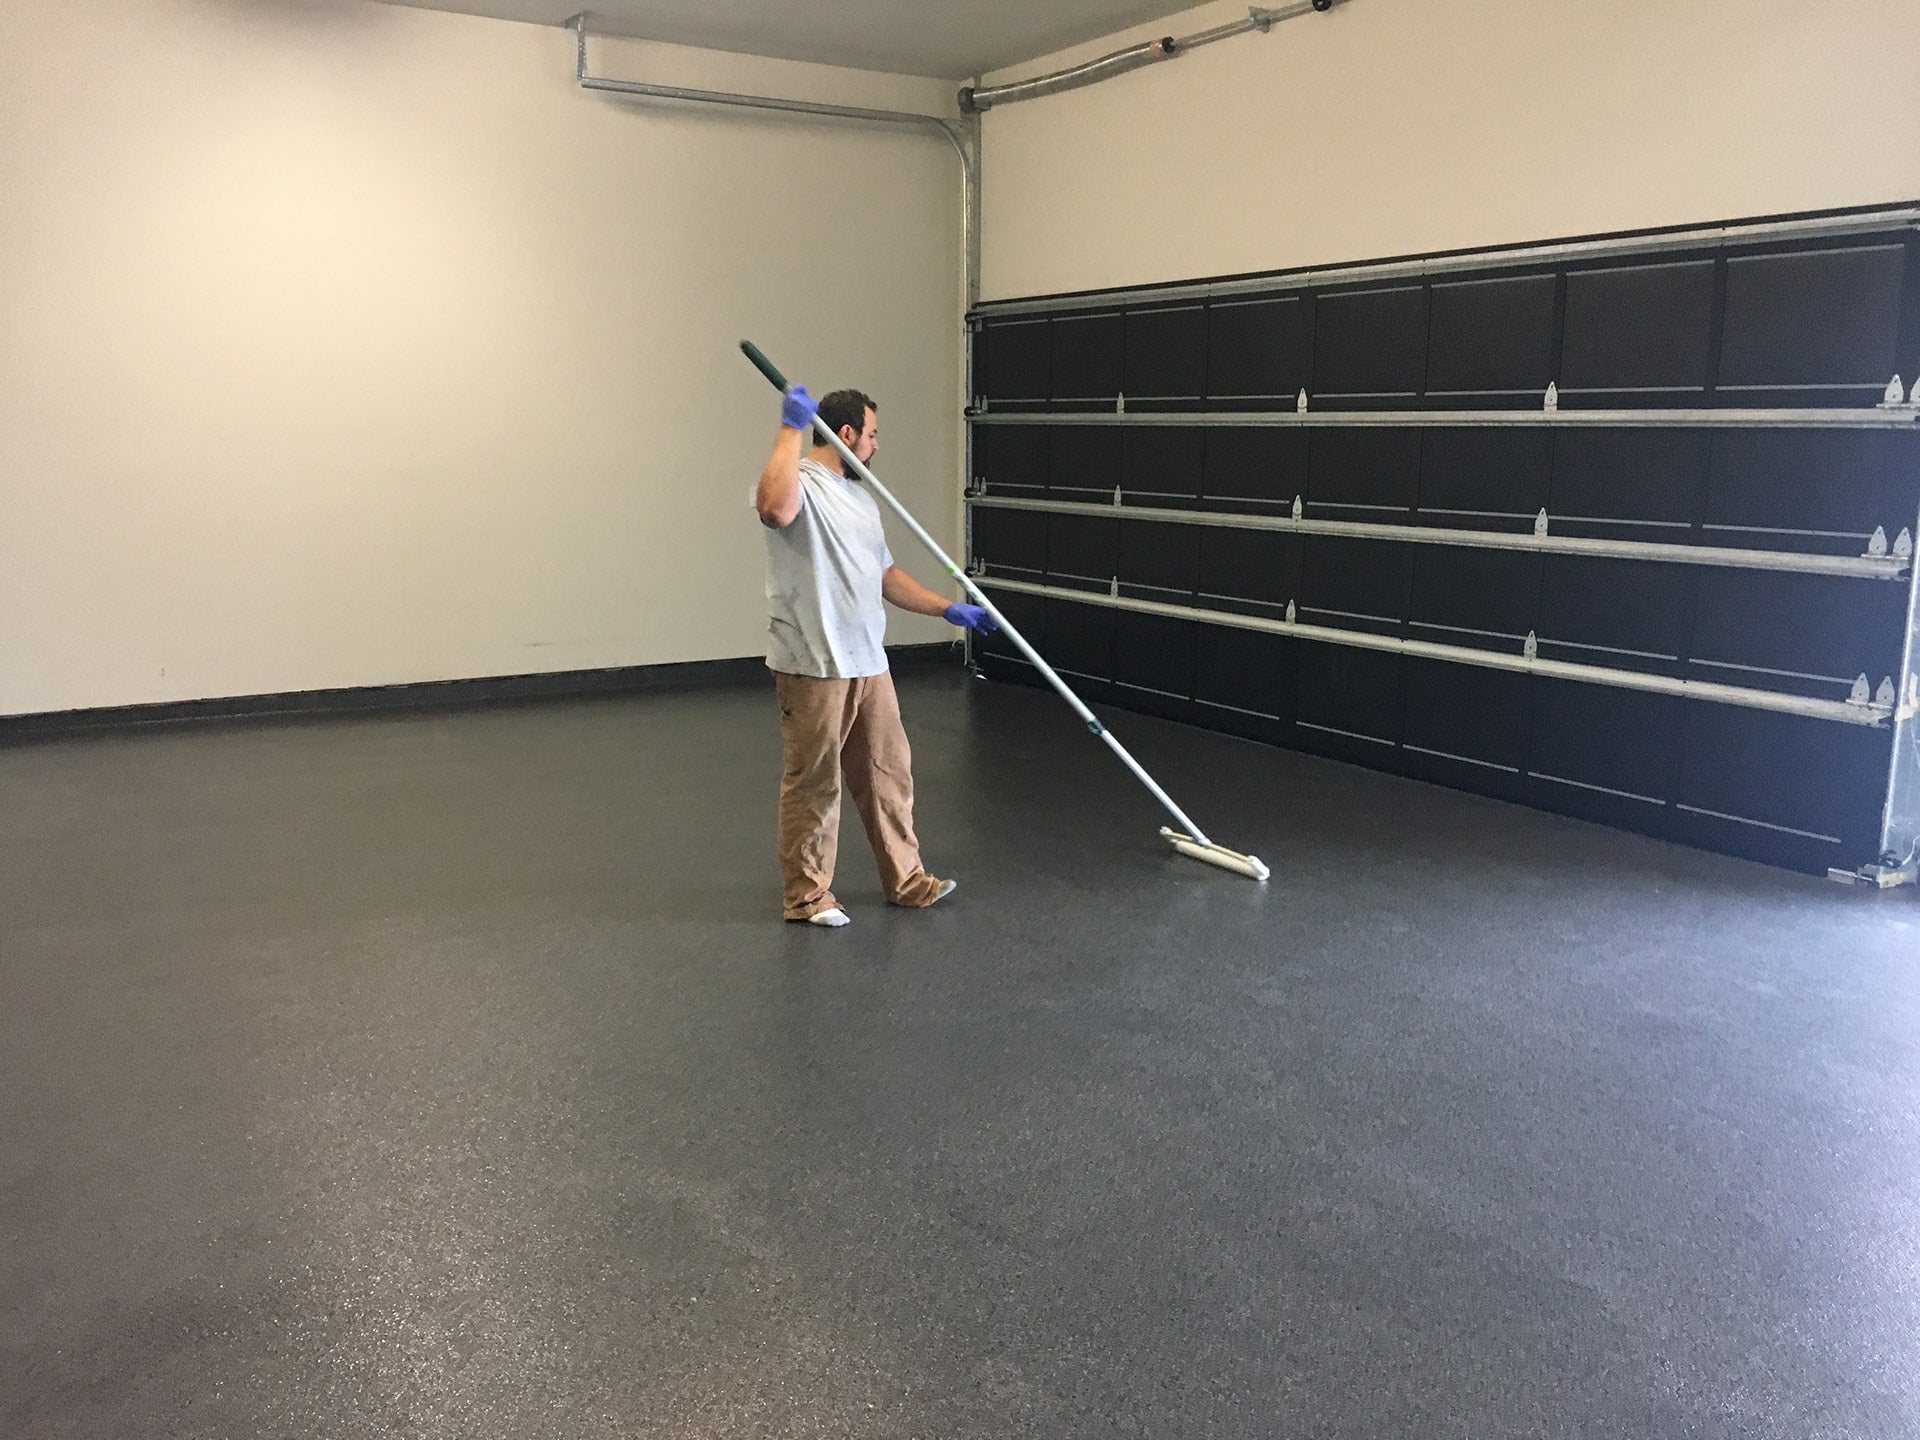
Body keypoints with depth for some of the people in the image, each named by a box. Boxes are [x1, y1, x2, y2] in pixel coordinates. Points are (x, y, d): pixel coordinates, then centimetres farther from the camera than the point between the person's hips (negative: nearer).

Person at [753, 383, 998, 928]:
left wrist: (948, 609, 18)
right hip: (812, 666, -9)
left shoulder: (859, 496, 18)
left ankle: (905, 880, 27)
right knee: (812, 784, 2)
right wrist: (792, 428, -30)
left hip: (868, 662, 9)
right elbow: (774, 508, -38)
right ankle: (806, 895, 15)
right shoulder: (800, 483, -12)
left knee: (887, 773, 15)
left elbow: (885, 573, 24)